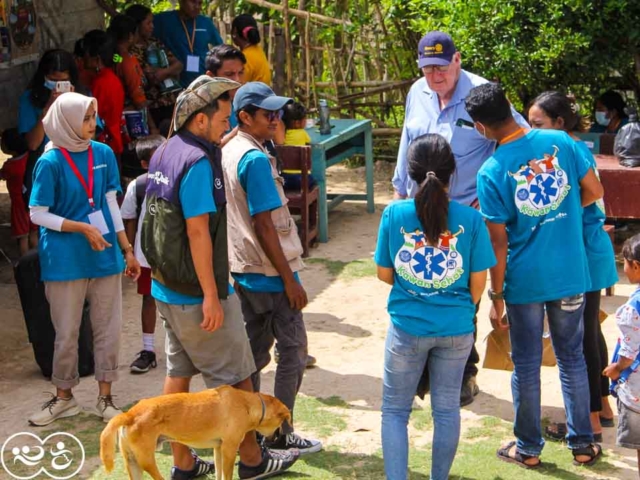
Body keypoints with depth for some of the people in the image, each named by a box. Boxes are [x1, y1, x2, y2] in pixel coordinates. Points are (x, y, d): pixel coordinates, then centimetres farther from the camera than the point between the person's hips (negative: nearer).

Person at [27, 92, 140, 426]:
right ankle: (64, 398, 25)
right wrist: (83, 228, -18)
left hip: (105, 256, 4)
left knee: (109, 329, 7)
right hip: (65, 260, -4)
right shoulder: (51, 162, -11)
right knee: (66, 333, 8)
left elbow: (112, 205, 9)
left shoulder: (103, 154, 2)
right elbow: (38, 214, -10)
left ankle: (105, 398, 19)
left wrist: (127, 250, 8)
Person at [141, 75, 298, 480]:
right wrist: (211, 296, -21)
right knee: (235, 378, 5)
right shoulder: (198, 162, -20)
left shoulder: (164, 154, 7)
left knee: (179, 372, 15)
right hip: (196, 294, -9)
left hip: (166, 289, 9)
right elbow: (198, 231, -23)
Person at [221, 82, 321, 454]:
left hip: (242, 270, 9)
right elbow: (264, 227, -21)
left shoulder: (228, 152, 8)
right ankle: (281, 434, 8)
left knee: (255, 351, 16)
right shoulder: (256, 159, -20)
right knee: (294, 349, 3)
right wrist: (290, 280, -16)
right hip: (269, 272, -9)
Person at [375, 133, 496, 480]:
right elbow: (478, 282, -5)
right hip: (456, 329, 1)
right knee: (447, 409, 17)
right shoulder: (470, 218, -11)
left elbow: (384, 274, -2)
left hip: (407, 327, -1)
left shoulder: (394, 214, -11)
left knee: (395, 410, 13)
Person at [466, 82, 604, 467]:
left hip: (525, 281, -3)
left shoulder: (491, 172, -15)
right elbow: (594, 190, 0)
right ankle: (583, 443, 26)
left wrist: (496, 296, -2)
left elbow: (498, 241, -12)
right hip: (570, 275, 3)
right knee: (572, 358, 17)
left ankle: (528, 447, 24)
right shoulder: (560, 141, -8)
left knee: (526, 364, 12)